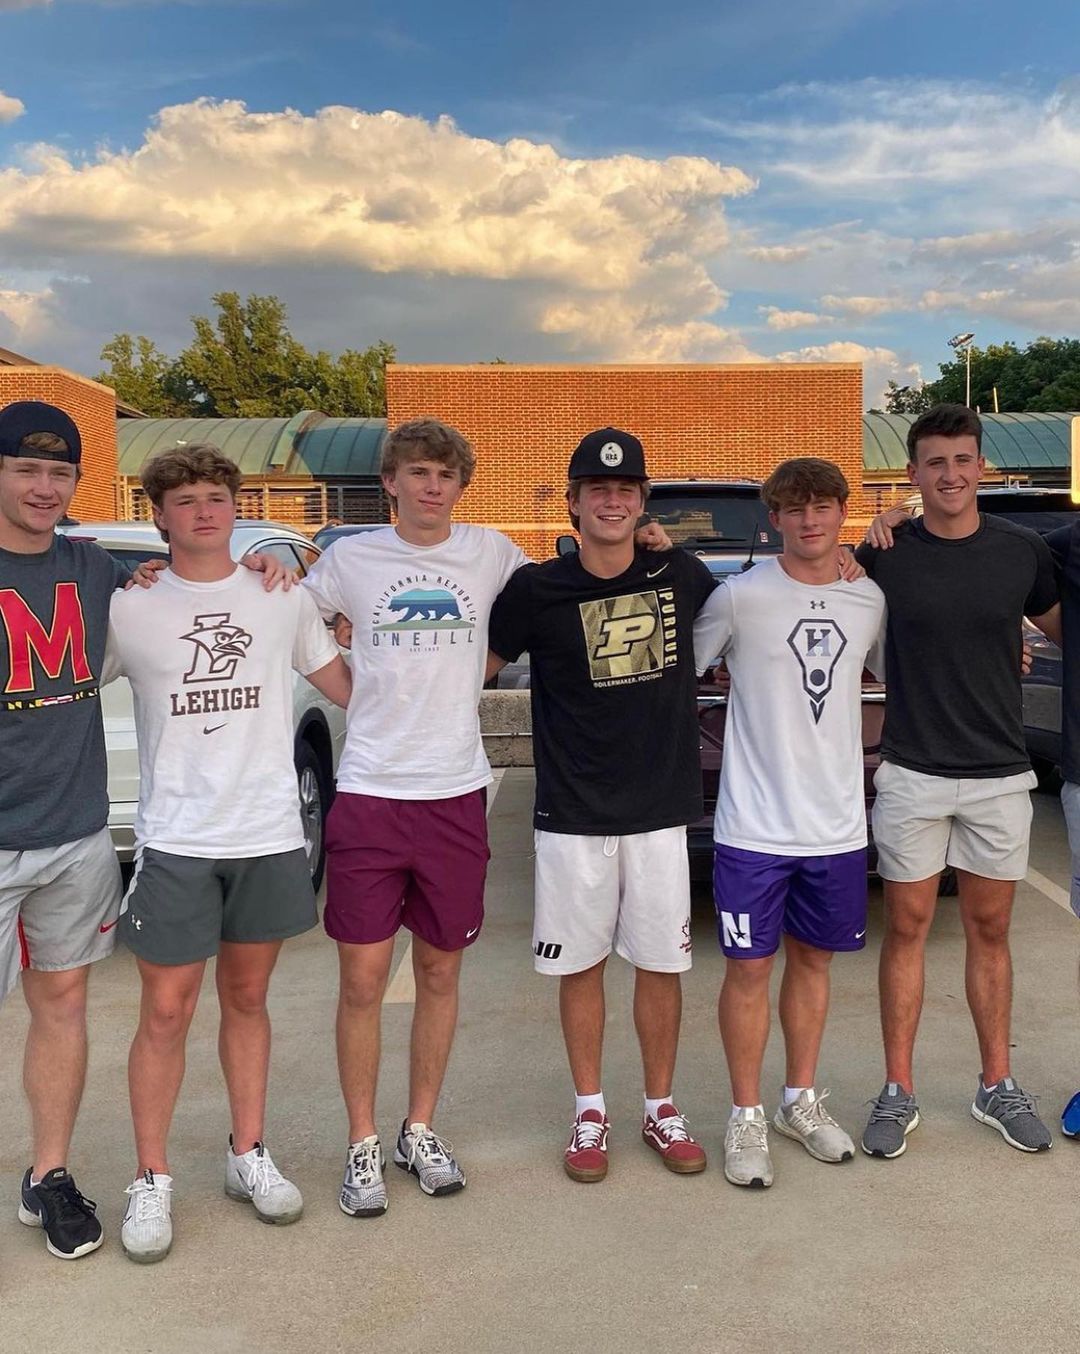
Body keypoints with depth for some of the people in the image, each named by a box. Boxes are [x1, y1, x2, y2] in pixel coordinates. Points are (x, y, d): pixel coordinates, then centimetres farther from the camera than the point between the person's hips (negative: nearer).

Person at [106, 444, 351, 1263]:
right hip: (175, 843, -2)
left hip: (269, 836, 2)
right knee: (166, 1013, 4)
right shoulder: (130, 609, -1)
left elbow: (349, 688, 10)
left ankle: (249, 1156, 29)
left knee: (247, 999, 15)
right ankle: (152, 1181, 20)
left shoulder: (284, 599, 5)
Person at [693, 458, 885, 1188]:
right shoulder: (742, 596, -9)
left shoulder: (871, 600, 4)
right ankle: (747, 1117, 22)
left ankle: (800, 1101, 34)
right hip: (756, 825, -4)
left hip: (838, 824, 4)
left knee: (813, 960, 16)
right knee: (751, 967, 5)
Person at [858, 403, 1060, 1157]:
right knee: (907, 930, 6)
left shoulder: (1024, 551, 0)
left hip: (1000, 775, 2)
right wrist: (877, 537, -8)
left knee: (990, 932, 12)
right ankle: (899, 1093, 18)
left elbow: (1063, 629, 15)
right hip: (912, 774, -1)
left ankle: (998, 1087, 27)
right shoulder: (887, 554, -4)